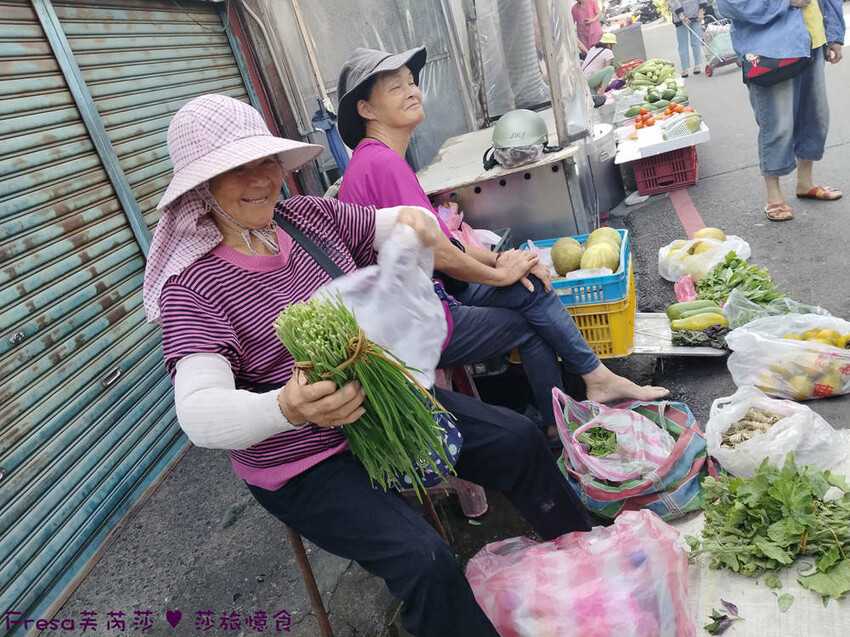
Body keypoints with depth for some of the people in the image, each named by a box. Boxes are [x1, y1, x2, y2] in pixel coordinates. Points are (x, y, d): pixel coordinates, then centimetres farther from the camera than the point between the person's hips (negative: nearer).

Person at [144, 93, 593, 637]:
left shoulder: (309, 215, -2)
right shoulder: (192, 287, -18)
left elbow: (392, 225, 8)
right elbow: (199, 413, -29)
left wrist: (415, 220, -17)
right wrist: (286, 409, -50)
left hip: (384, 403, 6)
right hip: (304, 465, -5)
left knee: (516, 440, 3)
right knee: (423, 557, -24)